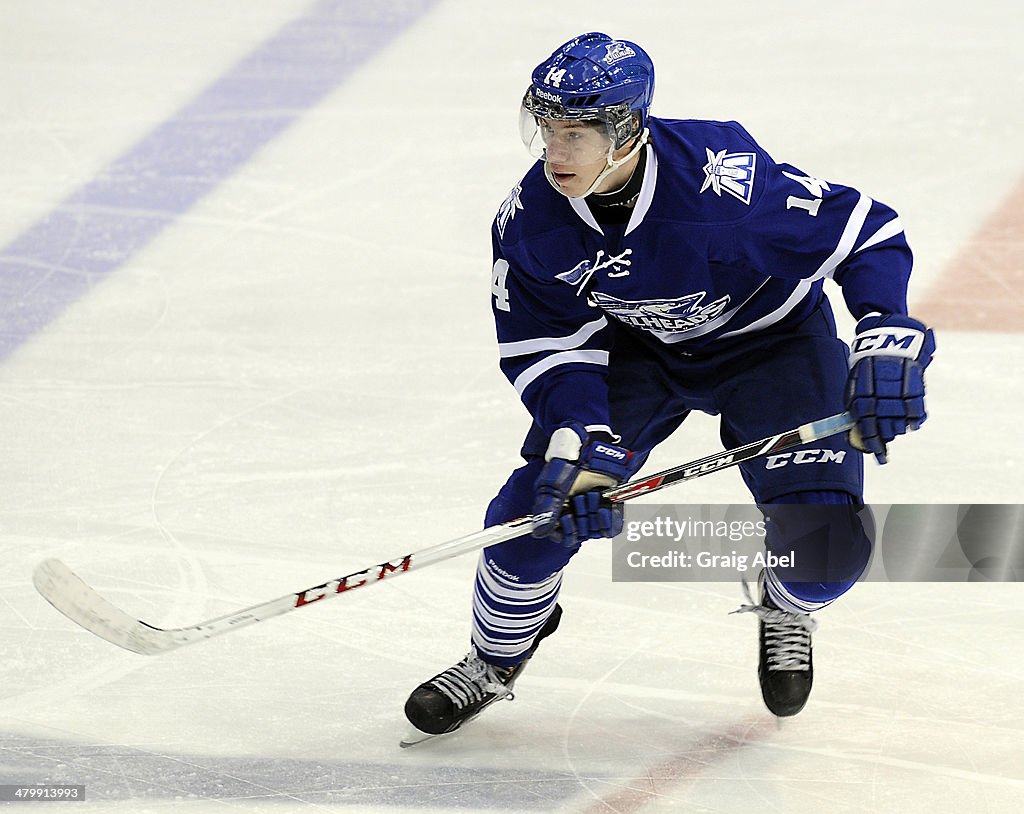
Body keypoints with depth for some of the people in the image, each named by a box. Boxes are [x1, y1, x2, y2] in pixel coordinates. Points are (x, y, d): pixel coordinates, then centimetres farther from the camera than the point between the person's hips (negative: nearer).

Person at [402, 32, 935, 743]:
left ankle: (786, 611, 22)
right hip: (634, 345, 3)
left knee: (828, 545, -18)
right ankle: (496, 661, 16)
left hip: (772, 340, -3)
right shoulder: (530, 222, -22)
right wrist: (581, 444, -27)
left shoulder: (721, 175, -36)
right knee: (540, 507, -14)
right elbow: (546, 347, -12)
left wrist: (886, 345, -39)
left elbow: (866, 233, -28)